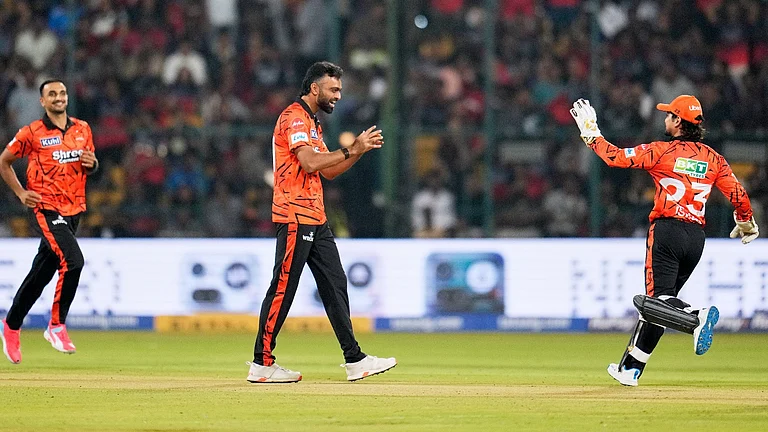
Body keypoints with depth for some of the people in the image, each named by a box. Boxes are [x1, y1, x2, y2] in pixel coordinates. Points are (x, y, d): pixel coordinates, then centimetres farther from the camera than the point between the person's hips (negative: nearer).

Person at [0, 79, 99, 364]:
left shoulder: (82, 129, 10)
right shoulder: (32, 133, -5)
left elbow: (89, 166, 21)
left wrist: (92, 164, -3)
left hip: (73, 211, 6)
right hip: (46, 210, -6)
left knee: (41, 274, 12)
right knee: (73, 261, -24)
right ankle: (57, 326, -12)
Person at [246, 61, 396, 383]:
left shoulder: (311, 123, 22)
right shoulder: (294, 117, -10)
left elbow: (329, 171, 22)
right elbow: (310, 162, -23)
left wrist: (359, 149, 9)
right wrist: (352, 149, -16)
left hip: (316, 219, 10)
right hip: (294, 216, -10)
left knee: (335, 285, 8)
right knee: (283, 287, -7)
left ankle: (355, 360, 9)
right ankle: (262, 363, -4)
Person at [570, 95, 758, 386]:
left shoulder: (662, 151, -5)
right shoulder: (713, 158, 9)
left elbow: (615, 157, -7)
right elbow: (738, 195, 8)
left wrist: (590, 131, 8)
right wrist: (747, 224, 27)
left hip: (667, 231, -6)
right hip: (697, 237, 6)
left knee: (658, 301, -9)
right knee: (660, 301, 13)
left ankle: (696, 318, -40)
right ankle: (630, 369, 19)